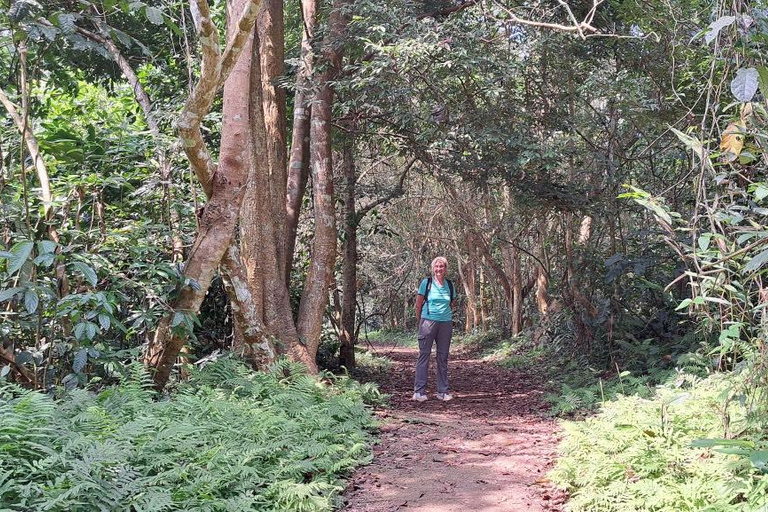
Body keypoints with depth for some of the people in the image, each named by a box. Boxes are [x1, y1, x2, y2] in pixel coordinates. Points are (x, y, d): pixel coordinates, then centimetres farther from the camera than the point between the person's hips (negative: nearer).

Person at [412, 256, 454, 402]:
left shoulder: (450, 285, 8)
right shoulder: (426, 282, -2)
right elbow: (418, 303, 3)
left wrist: (444, 314, 13)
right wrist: (419, 320, 6)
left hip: (446, 323, 4)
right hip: (428, 321, -4)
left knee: (443, 357, 8)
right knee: (424, 354, -5)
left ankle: (443, 391, 15)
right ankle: (419, 391, -2)